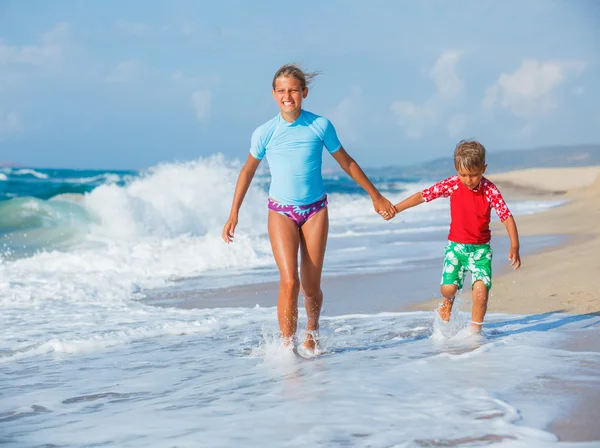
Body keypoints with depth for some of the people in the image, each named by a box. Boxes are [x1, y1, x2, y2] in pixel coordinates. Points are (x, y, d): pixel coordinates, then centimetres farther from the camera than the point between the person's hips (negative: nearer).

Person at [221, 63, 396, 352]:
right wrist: (233, 215, 8)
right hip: (281, 212, -1)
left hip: (315, 210, 1)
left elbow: (347, 163, 7)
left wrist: (376, 196, 13)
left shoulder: (320, 126, -6)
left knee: (311, 286, 4)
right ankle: (287, 347, -8)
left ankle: (312, 333, 33)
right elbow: (248, 170, 8)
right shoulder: (264, 133, -7)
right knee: (289, 281, -17)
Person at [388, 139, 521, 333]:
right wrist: (395, 209, -9)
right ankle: (448, 302, 28)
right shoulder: (452, 184, -9)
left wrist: (514, 247, -24)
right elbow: (423, 195, -5)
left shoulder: (490, 190, -13)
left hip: (481, 248, -1)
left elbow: (507, 217, -14)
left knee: (481, 290, -17)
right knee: (448, 287, -11)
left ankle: (474, 331, 1)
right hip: (456, 245, 1)